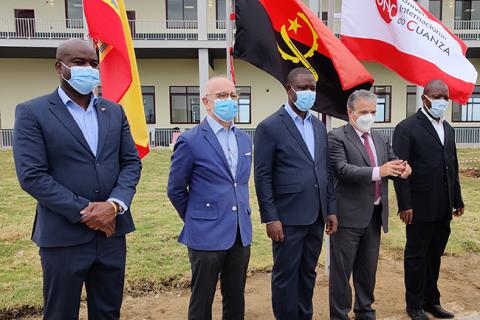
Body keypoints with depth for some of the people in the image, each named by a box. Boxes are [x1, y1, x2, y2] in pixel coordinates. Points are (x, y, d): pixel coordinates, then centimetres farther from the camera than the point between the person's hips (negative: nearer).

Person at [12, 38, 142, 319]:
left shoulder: (115, 111, 8)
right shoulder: (32, 112, -4)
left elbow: (132, 162, 4)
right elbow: (32, 176, -12)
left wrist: (115, 205, -12)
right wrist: (85, 213, -15)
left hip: (112, 229, 4)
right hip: (64, 234, -3)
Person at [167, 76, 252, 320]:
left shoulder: (244, 139, 9)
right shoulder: (190, 141, -10)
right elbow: (175, 190, -2)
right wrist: (196, 220, 5)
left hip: (241, 234, 5)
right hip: (207, 235, -5)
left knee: (236, 300, 17)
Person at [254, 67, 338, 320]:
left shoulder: (319, 126, 11)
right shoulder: (270, 126, -9)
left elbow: (325, 171, 14)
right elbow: (262, 177, -11)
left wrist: (331, 209, 10)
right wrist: (271, 218, -14)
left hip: (316, 216, 6)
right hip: (288, 218, -6)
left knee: (308, 273, 18)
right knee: (286, 276, 8)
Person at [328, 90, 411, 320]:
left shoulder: (380, 138, 14)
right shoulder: (336, 137, -9)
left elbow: (390, 163, 10)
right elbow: (342, 169, -21)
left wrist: (402, 168, -13)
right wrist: (377, 171, -31)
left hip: (375, 214, 7)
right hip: (349, 214, -7)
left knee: (368, 268, 19)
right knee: (342, 269, 6)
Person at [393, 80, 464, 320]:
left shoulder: (448, 129, 14)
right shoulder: (407, 128, -9)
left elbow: (453, 167, 16)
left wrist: (457, 200, 14)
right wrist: (405, 205, -18)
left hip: (443, 209, 7)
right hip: (420, 208, -6)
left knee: (434, 256, 17)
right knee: (416, 256, 7)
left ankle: (431, 300, 32)